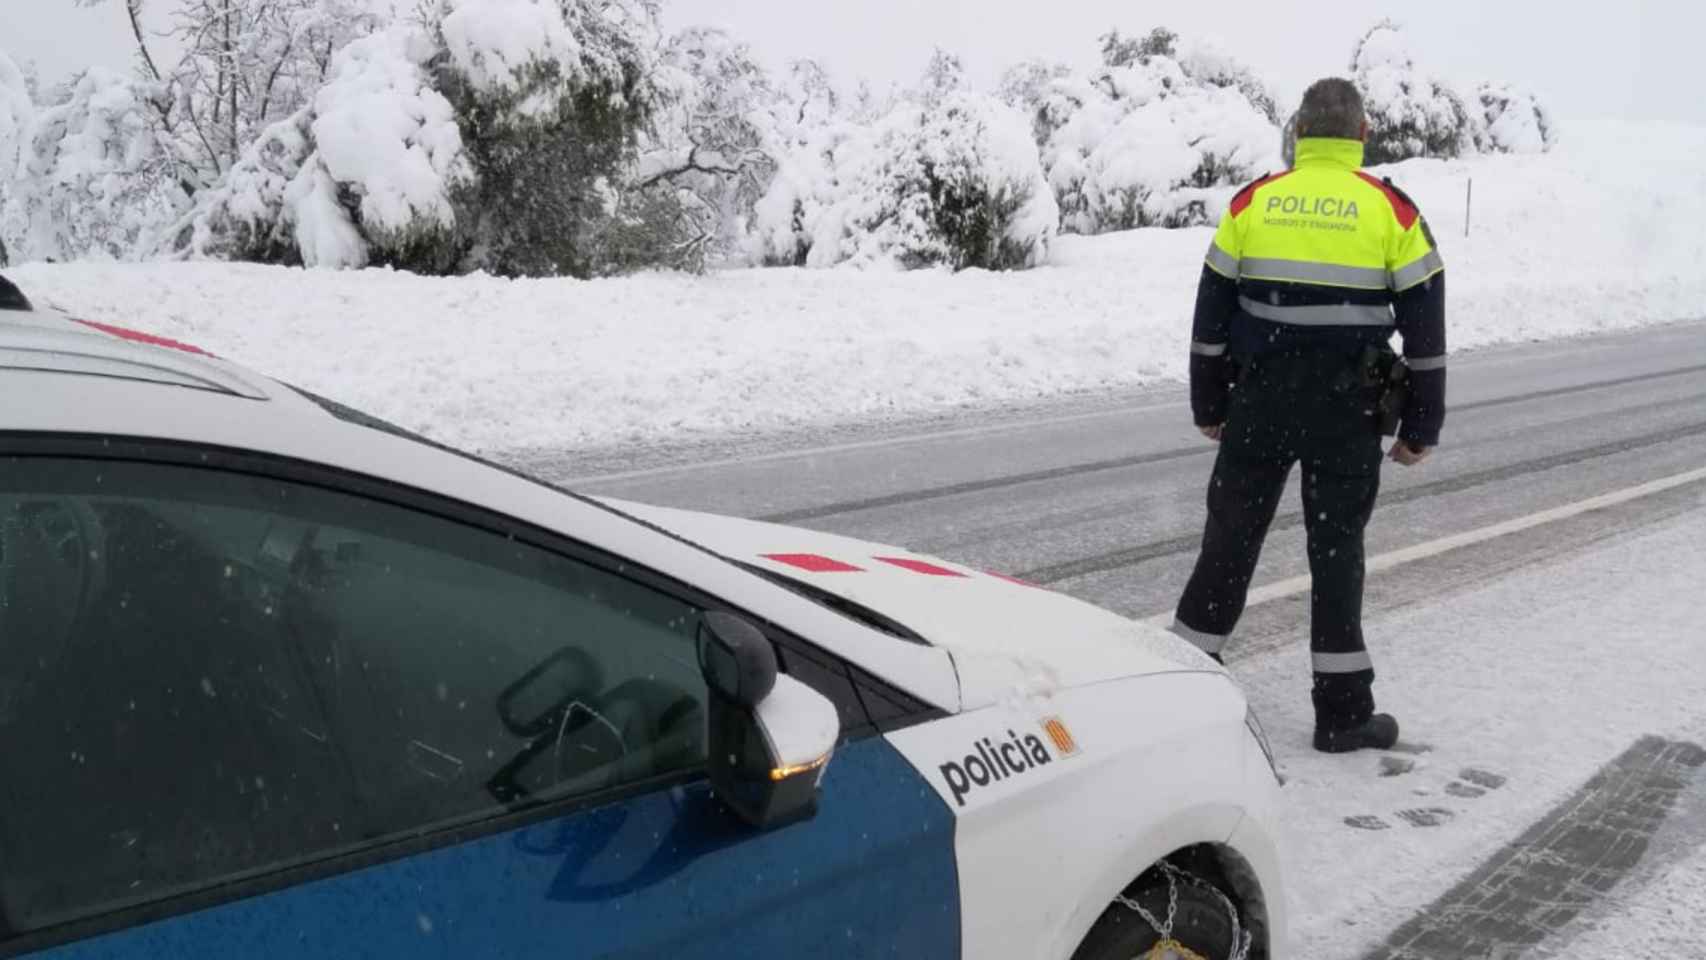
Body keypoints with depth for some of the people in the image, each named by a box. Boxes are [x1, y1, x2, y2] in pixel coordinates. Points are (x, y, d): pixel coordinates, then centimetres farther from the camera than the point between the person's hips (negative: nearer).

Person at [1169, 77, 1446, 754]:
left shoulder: (1252, 203, 2)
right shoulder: (1391, 211, -2)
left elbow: (1210, 316, 5)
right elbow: (1425, 326, 0)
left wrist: (1208, 405, 14)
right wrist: (1421, 426, 7)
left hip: (1259, 401, 1)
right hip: (1348, 409, -1)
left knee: (1231, 533, 11)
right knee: (1336, 546, 7)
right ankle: (1342, 710, 12)